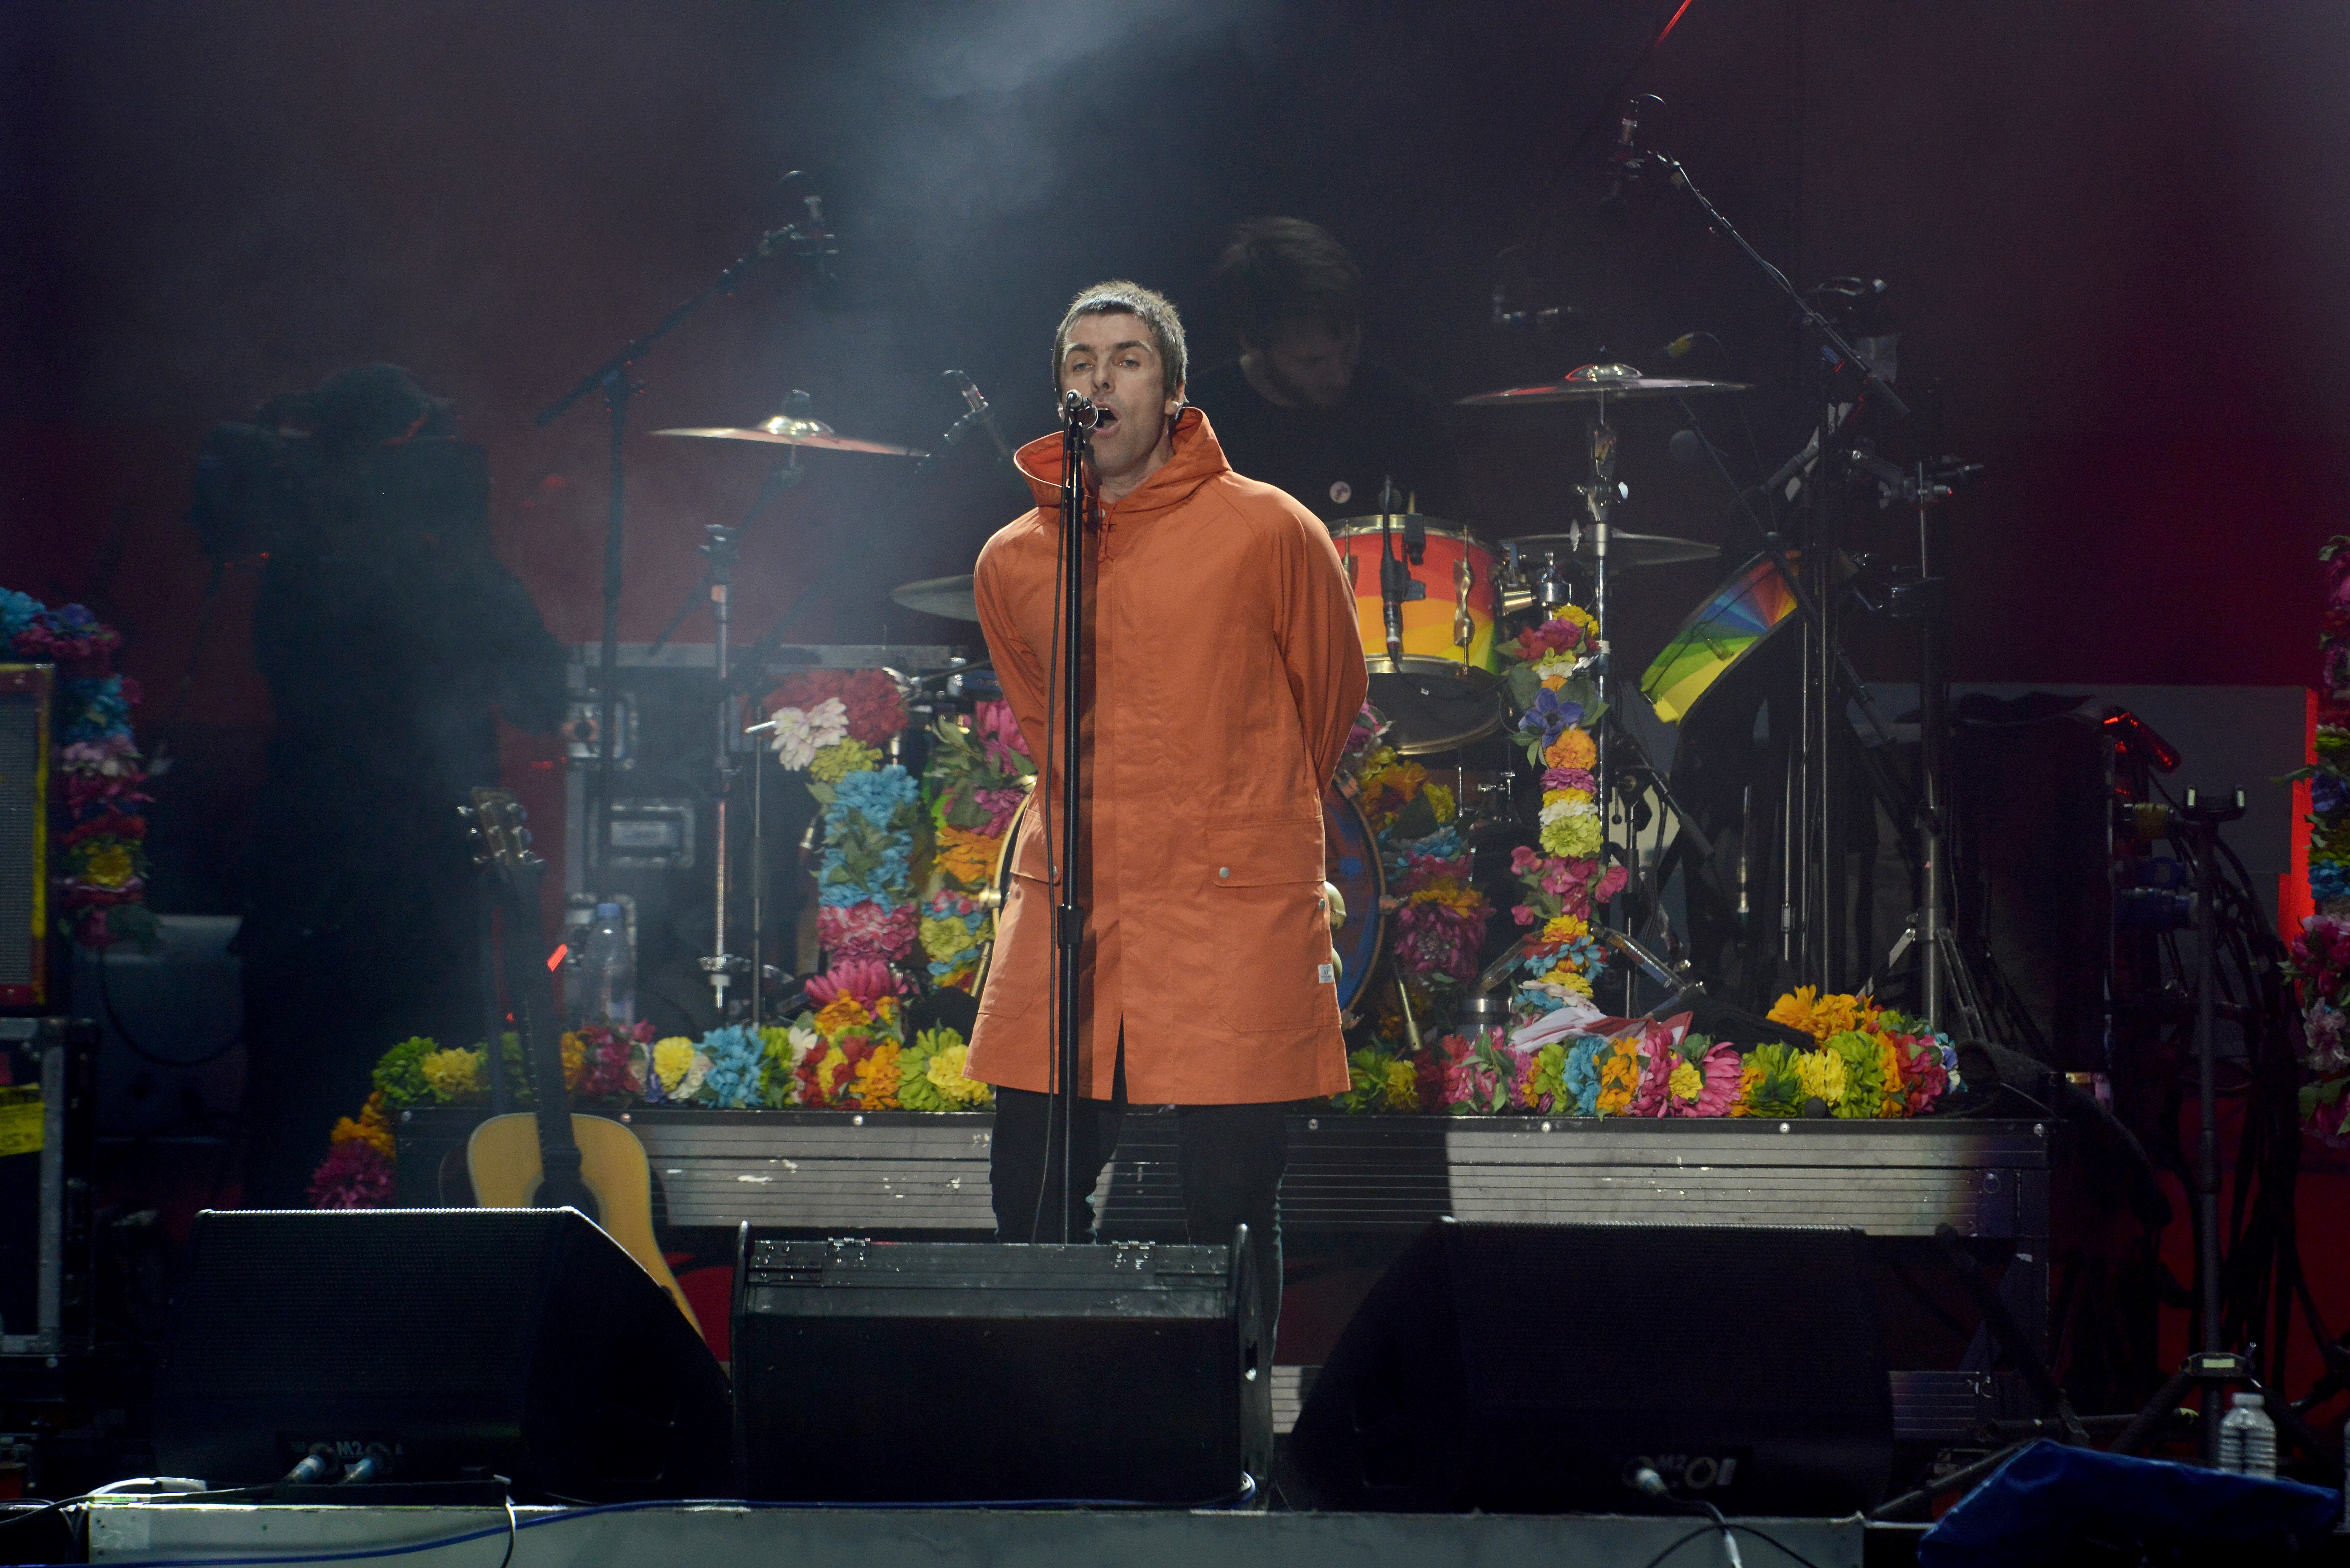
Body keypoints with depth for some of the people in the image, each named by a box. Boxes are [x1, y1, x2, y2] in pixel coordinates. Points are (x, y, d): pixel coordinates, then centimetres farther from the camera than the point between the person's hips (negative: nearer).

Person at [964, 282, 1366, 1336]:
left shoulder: (1268, 535, -3)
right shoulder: (1011, 564, 7)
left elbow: (1332, 697, 12)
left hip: (1236, 912, -3)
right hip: (1065, 900, 3)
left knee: (1230, 1205, -4)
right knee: (1029, 1202, 2)